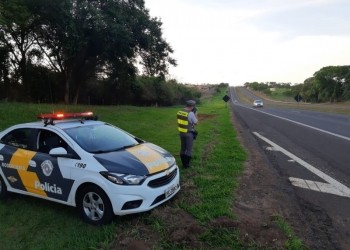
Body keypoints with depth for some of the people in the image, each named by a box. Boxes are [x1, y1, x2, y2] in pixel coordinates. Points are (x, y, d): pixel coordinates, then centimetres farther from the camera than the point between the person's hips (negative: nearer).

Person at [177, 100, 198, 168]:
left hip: (181, 133, 6)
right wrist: (195, 113, 1)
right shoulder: (191, 113, -20)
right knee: (189, 149, 6)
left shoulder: (179, 112, 1)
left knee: (183, 148, 16)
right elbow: (196, 123, -7)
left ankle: (183, 163, 25)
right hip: (189, 133, -6)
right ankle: (186, 164, 12)